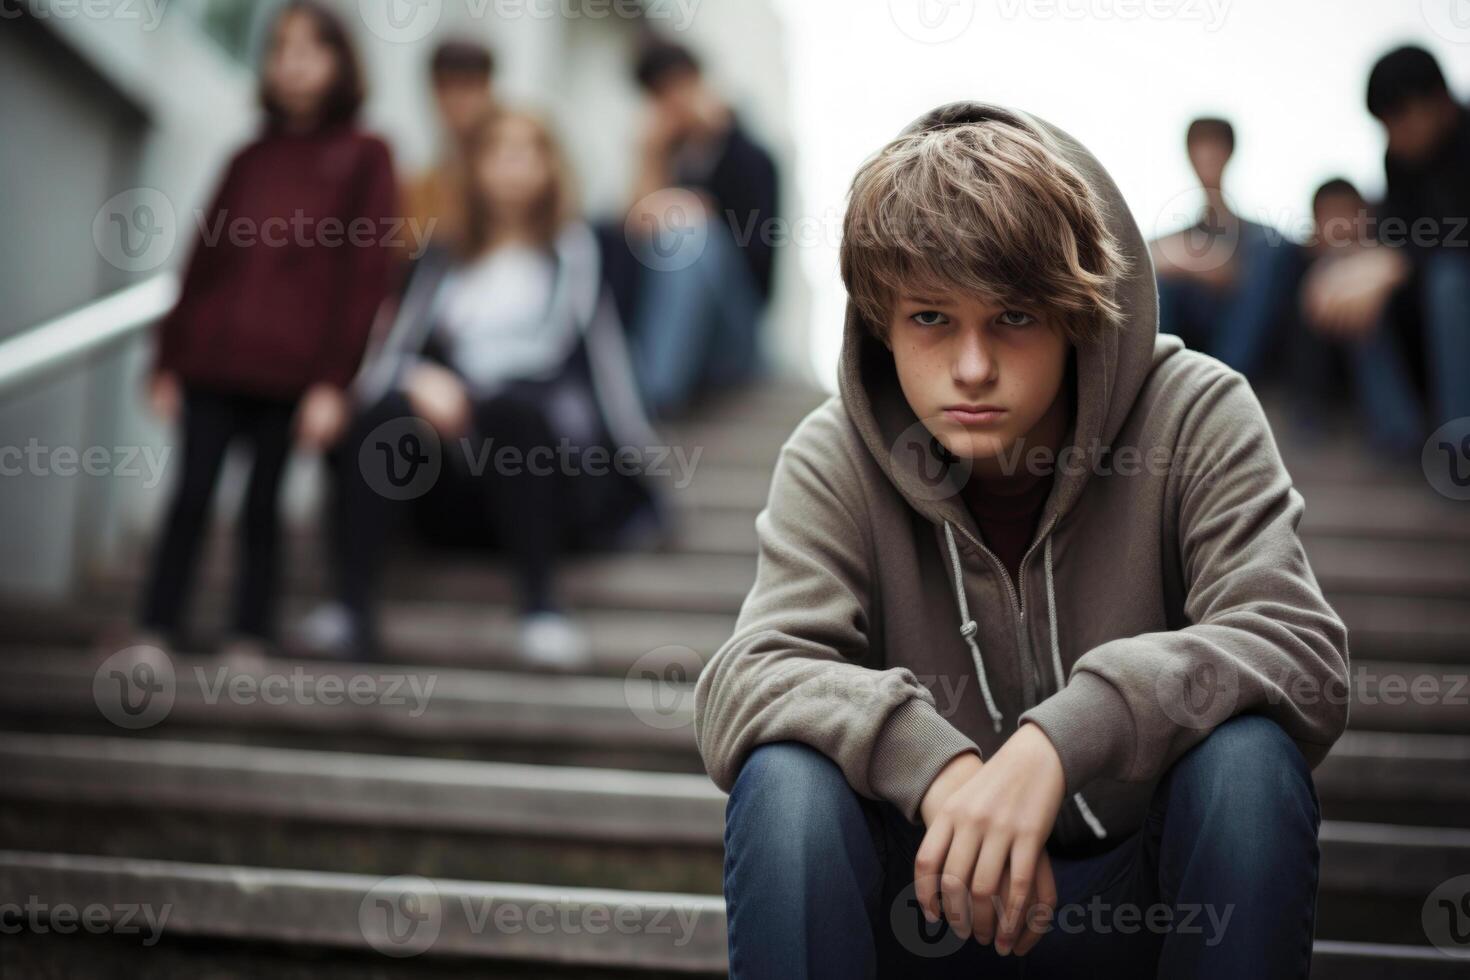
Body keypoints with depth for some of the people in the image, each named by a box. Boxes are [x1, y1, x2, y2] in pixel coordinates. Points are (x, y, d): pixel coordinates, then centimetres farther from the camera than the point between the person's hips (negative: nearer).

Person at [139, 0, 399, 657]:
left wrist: (333, 381, -8)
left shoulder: (363, 158, 4)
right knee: (191, 496, -1)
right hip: (211, 361, 3)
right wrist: (168, 359, 9)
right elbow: (203, 261, 16)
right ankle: (155, 629, 2)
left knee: (263, 504, 2)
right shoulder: (249, 159, 15)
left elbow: (368, 273, -2)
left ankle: (249, 640, 10)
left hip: (286, 371, -3)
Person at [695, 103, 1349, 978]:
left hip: (1145, 898, 0)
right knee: (785, 774, -29)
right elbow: (745, 684, -19)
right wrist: (935, 765, -40)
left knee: (1249, 751, -31)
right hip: (933, 889, 0)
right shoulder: (837, 462, -6)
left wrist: (1060, 739, -39)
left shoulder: (1193, 417, -9)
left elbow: (1303, 649, -23)